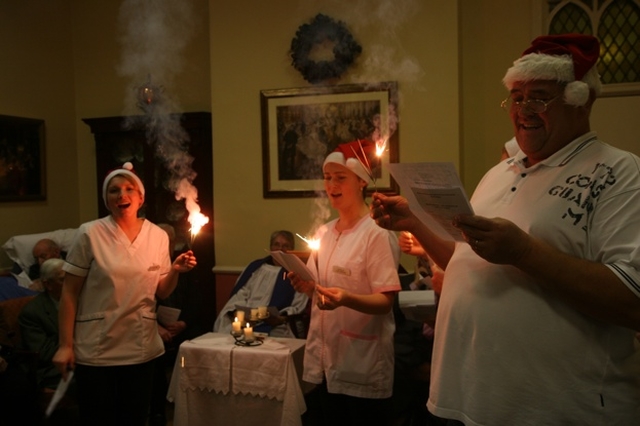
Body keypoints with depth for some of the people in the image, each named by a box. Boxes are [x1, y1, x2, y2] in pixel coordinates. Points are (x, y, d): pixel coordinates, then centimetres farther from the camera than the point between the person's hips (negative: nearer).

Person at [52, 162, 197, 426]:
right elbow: (69, 293, -6)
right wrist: (65, 345, -9)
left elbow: (161, 293, 8)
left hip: (141, 348, 3)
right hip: (96, 349, -3)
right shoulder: (90, 234, -8)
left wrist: (175, 271, -11)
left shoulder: (158, 236, 2)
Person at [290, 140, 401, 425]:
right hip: (325, 356, 6)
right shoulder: (324, 233, 8)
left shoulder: (378, 233, -13)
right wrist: (306, 287, -6)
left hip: (363, 364, -6)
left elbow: (385, 301, -17)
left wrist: (346, 299, -33)